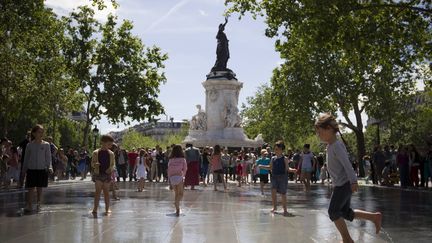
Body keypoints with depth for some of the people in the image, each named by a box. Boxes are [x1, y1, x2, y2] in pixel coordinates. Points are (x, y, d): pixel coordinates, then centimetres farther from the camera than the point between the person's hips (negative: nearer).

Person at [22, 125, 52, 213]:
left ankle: (38, 205, 16)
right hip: (31, 169, 0)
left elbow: (48, 157, 1)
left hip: (42, 169, 0)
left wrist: (50, 167, -12)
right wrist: (24, 170, 9)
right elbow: (26, 158, 10)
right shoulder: (29, 145, 5)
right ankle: (28, 205, 5)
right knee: (31, 188, -2)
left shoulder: (46, 145, 2)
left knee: (39, 188, 6)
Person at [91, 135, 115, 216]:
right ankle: (95, 209, -5)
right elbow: (92, 164, 4)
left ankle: (107, 209, 13)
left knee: (106, 191, 7)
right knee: (98, 191, -6)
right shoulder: (96, 153, 0)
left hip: (107, 174, 2)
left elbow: (113, 164, 8)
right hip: (98, 174, -2)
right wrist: (95, 165, -18)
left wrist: (111, 168, -13)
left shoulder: (111, 153, 5)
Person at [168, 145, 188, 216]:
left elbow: (169, 171, 7)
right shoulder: (182, 159, 0)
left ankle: (177, 210, 15)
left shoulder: (170, 160, 7)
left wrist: (169, 180, 14)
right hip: (179, 177, -3)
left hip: (172, 177, 4)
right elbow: (185, 169, 5)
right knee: (180, 194, 2)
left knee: (176, 194, 15)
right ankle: (177, 204, -26)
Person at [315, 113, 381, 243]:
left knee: (333, 211, -6)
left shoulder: (337, 145, -18)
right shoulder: (330, 145, 11)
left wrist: (353, 181, -30)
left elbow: (347, 164, -25)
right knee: (346, 213, 12)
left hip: (344, 184, -10)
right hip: (340, 184, 10)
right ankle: (375, 217, 17)